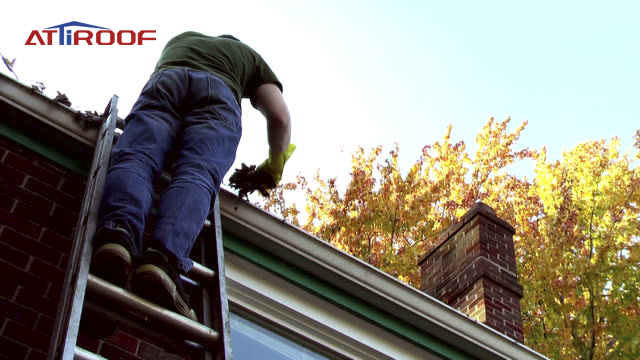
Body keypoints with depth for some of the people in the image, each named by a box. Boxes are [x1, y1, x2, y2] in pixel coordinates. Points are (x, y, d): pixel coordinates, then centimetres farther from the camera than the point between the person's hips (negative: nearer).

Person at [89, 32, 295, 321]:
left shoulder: (180, 39, 46)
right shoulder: (250, 56, 37)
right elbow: (280, 116, 22)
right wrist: (274, 166, 36)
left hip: (164, 80, 2)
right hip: (218, 95, -1)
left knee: (135, 159, -20)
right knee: (196, 177, -21)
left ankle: (116, 231, -54)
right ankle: (164, 258, -50)